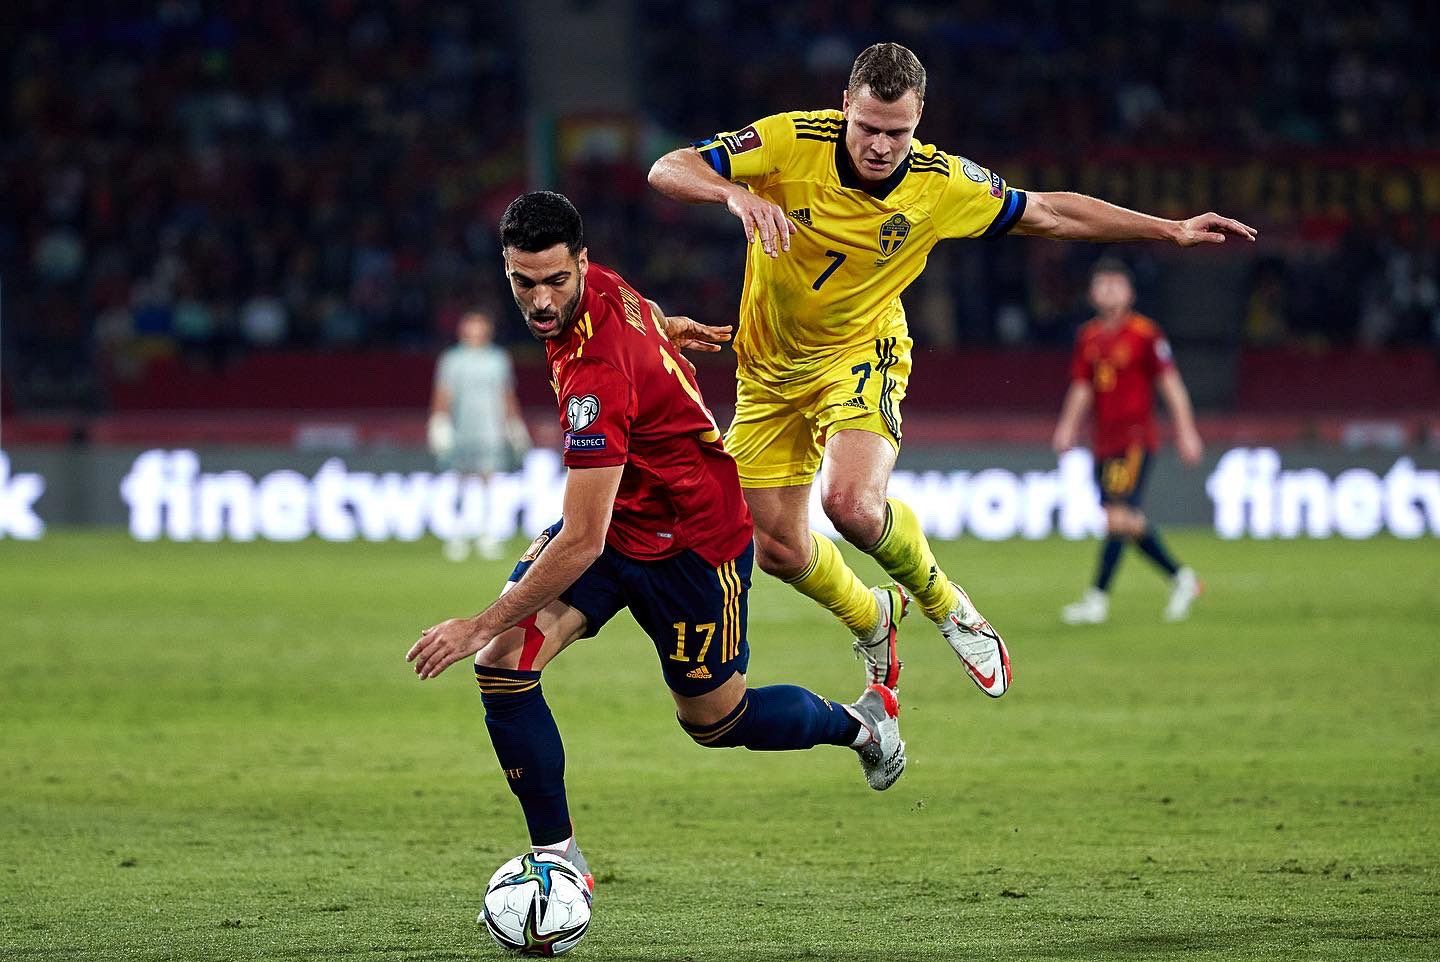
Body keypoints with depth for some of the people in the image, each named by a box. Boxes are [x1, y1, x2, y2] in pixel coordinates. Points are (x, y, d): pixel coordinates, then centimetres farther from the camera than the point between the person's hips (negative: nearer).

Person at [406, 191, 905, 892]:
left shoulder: (597, 374, -38)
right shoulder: (603, 287, -14)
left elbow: (582, 542, -36)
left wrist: (482, 624, -32)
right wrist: (667, 327, 36)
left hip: (692, 540, -8)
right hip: (616, 513, 8)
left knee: (713, 718, 14)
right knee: (501, 664, -13)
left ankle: (861, 723, 43)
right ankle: (556, 857, -3)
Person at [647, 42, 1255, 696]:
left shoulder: (942, 184, -17)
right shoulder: (792, 141, -22)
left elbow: (1049, 214, -2)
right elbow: (668, 171, -25)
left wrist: (1173, 230, -1)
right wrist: (735, 194, -47)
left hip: (859, 354, -2)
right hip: (770, 366, 2)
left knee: (851, 502, -29)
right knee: (778, 551, 3)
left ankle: (945, 604, 1)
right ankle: (872, 621, 37)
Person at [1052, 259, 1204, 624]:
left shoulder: (1145, 333, -6)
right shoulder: (1088, 337, 12)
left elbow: (1170, 384, -4)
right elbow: (1081, 388, 15)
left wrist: (1186, 431, -7)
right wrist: (1068, 425, 0)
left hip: (1135, 439, -7)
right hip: (1104, 441, 7)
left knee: (1119, 516, -15)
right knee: (1129, 522, 8)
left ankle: (1098, 599, -14)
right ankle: (1181, 578, 25)